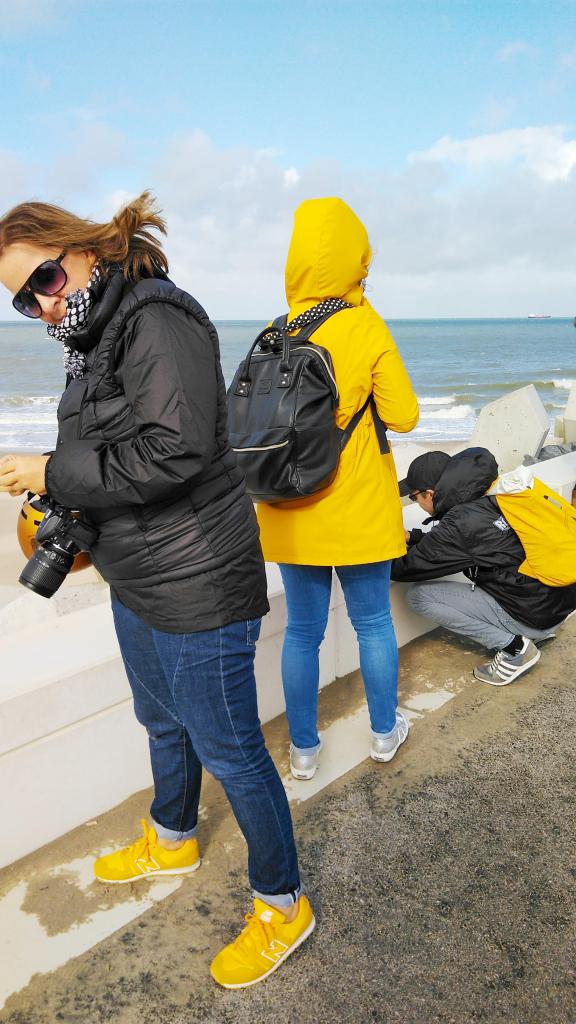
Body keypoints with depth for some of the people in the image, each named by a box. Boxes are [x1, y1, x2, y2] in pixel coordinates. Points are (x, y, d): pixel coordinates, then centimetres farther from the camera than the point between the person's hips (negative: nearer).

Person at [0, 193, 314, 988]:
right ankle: (173, 843, 53)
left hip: (197, 589, -10)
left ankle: (282, 905, 28)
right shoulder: (98, 338, 11)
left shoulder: (158, 319, -18)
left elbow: (174, 452, -29)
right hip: (138, 581, 10)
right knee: (163, 721, 27)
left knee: (229, 751, 5)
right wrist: (69, 508, 1)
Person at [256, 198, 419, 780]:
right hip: (359, 512, -2)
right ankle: (385, 733, 32)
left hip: (293, 513, 3)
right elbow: (404, 416, -6)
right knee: (373, 621, 15)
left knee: (302, 630, 13)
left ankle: (303, 749, 26)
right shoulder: (368, 330, -10)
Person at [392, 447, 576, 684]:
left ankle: (513, 647, -5)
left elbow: (404, 568, -9)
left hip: (534, 616, -8)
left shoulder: (461, 523, -20)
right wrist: (411, 537, 14)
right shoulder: (490, 498, 1)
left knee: (419, 596, -7)